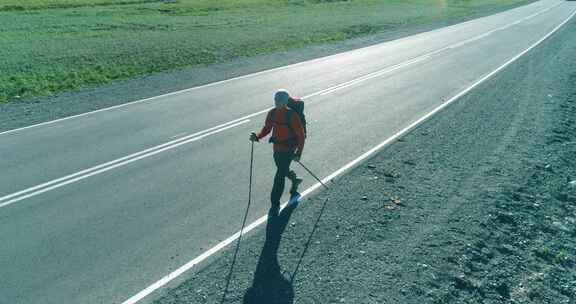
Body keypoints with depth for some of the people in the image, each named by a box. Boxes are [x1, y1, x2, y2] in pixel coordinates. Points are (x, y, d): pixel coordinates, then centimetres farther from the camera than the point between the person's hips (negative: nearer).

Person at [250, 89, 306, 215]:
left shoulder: (292, 115, -20)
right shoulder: (272, 113, -3)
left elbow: (301, 135, -16)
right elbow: (267, 128, 8)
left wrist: (298, 153, -21)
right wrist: (257, 137, -12)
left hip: (288, 149, -6)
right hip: (276, 148, 7)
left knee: (279, 176, -5)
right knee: (282, 171, 25)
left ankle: (275, 204, 8)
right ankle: (295, 180, 57)